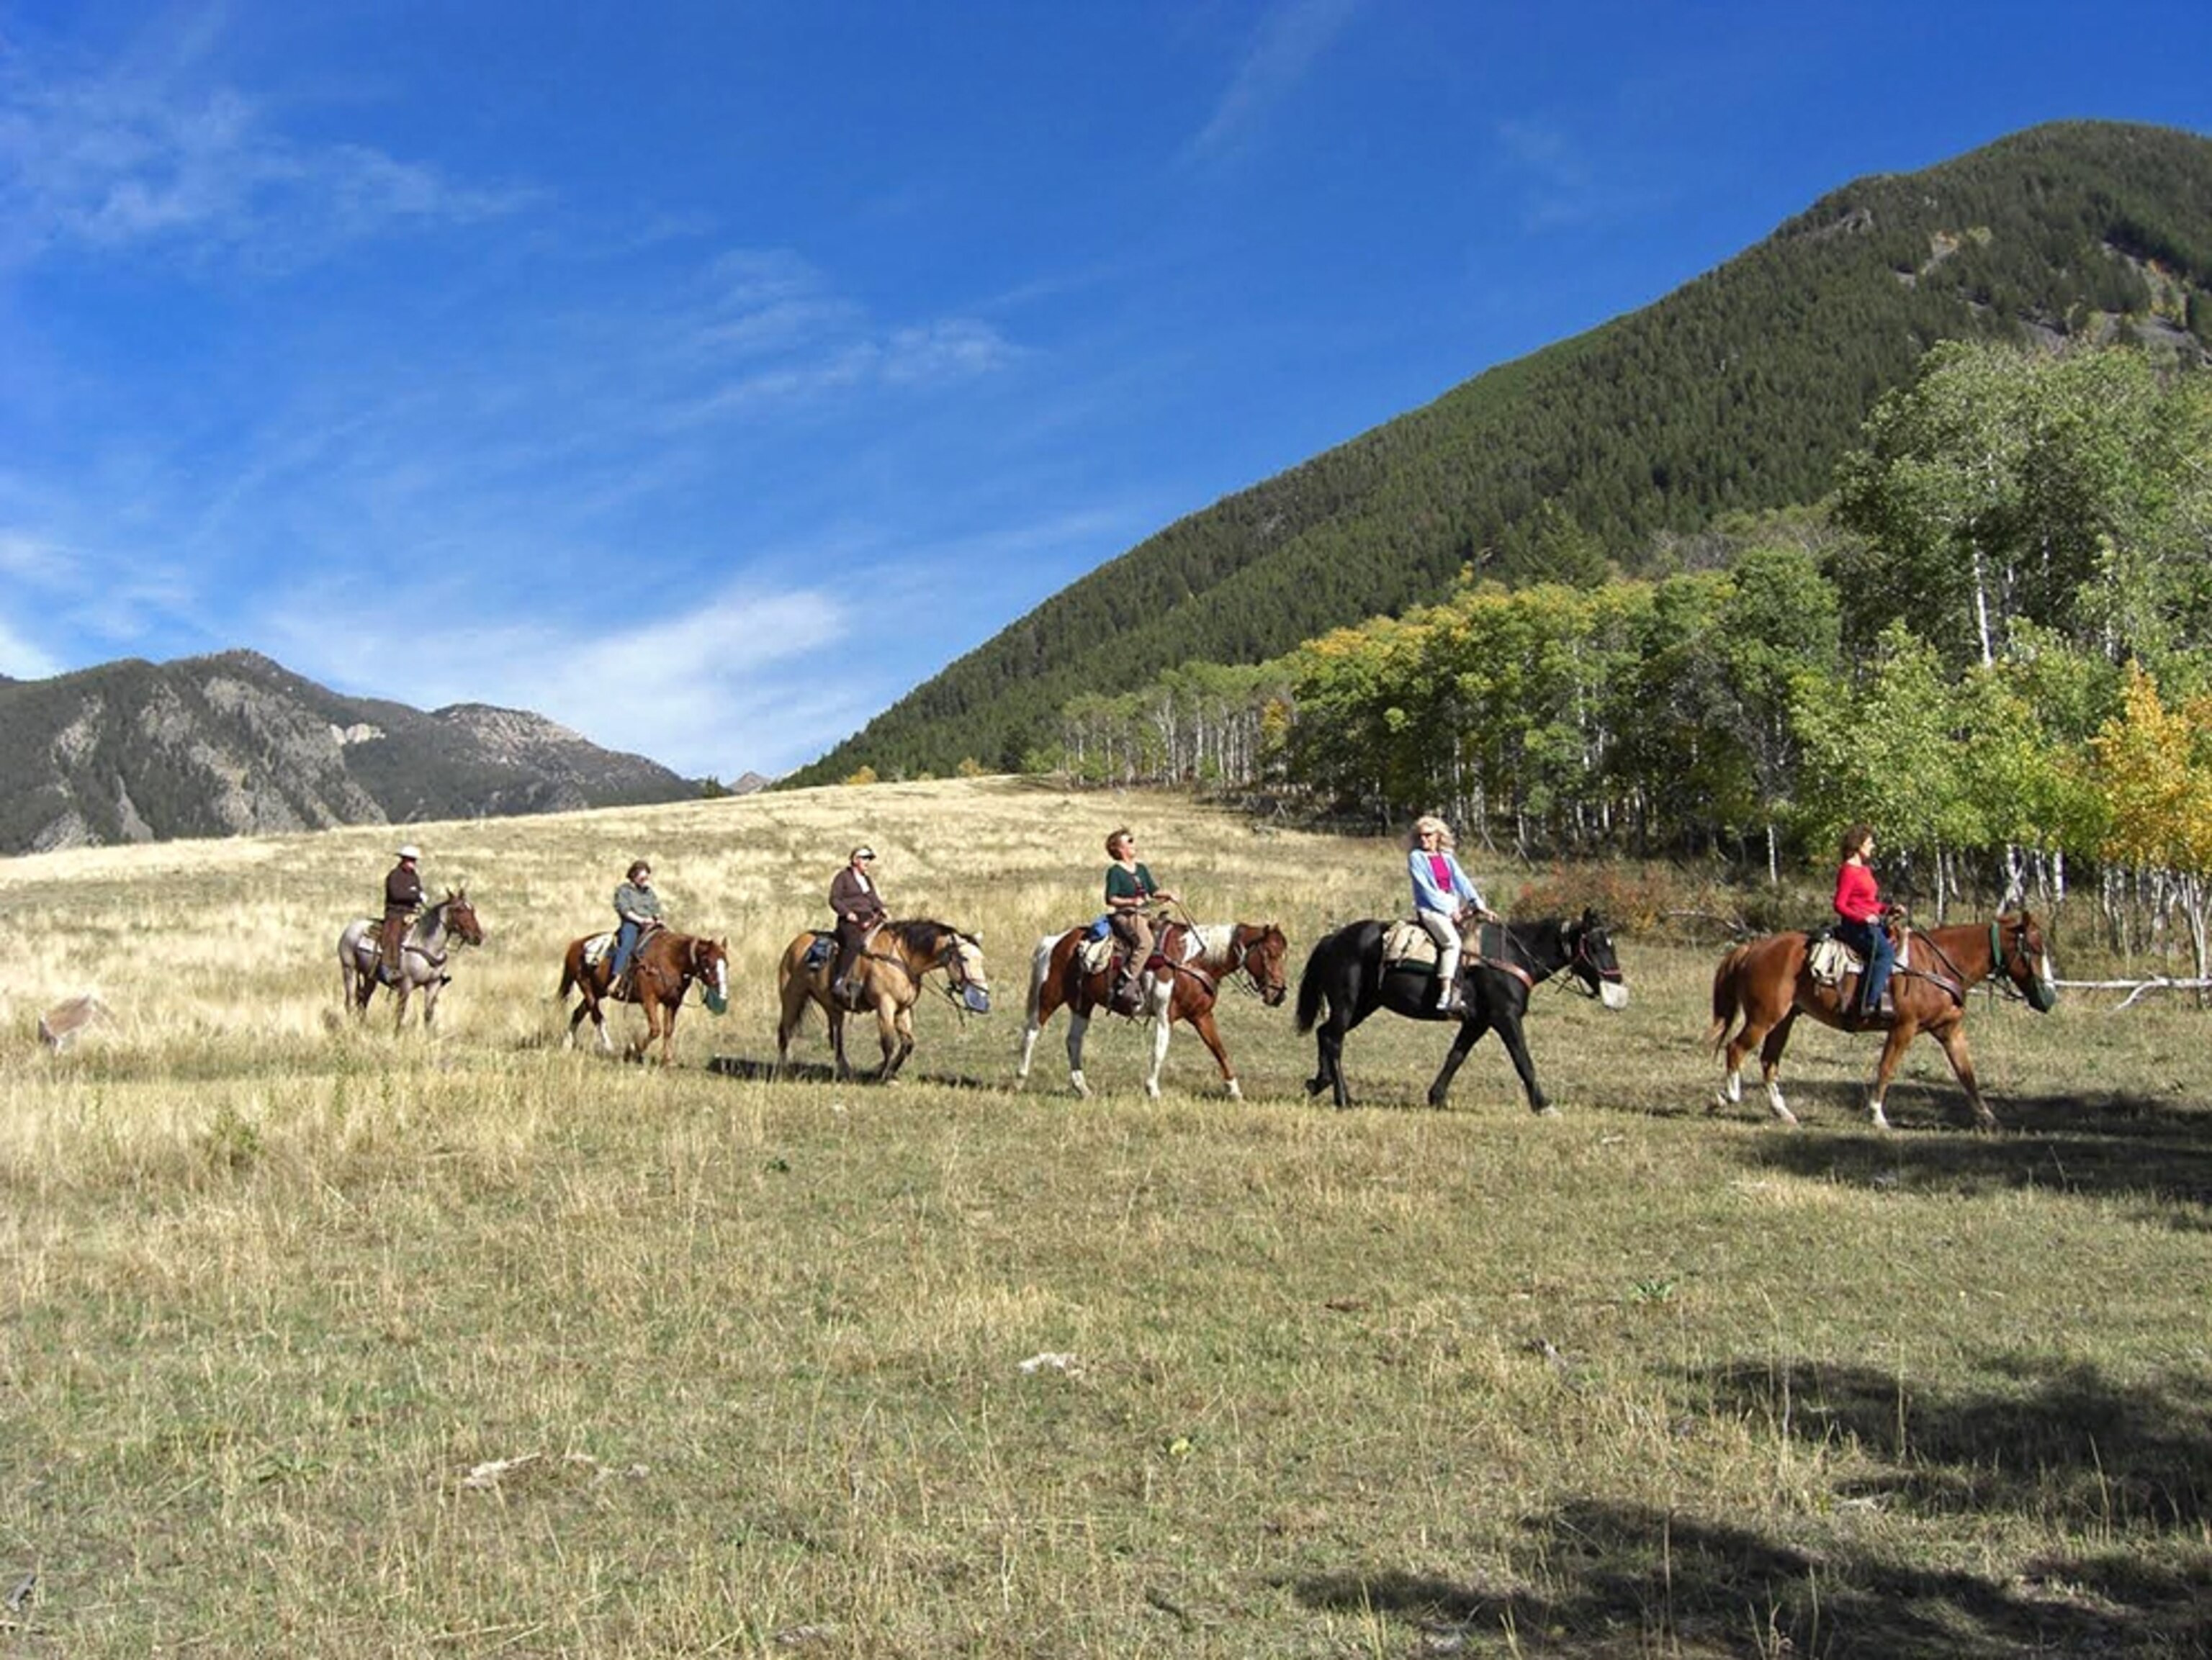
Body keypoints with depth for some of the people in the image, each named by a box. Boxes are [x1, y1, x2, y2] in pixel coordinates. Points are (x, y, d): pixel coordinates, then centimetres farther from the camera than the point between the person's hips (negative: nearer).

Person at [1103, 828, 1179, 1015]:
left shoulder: (1141, 869, 18)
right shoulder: (1115, 872, -3)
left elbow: (1154, 890, 21)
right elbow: (1111, 899, -9)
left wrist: (1166, 895, 1)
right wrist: (1131, 901, -23)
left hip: (1145, 914, 8)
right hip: (1124, 915, -8)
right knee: (1145, 941, -32)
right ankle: (1126, 987, -35)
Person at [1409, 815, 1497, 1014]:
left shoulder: (1447, 858, 16)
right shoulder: (1416, 857, 1)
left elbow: (1463, 882, 8)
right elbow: (1426, 889, -7)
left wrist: (1481, 907, -4)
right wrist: (1449, 910, -13)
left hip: (1452, 906, 7)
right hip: (1430, 908, -7)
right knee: (1452, 941, -30)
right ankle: (1445, 997, -35)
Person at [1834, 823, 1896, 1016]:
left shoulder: (1865, 870, 19)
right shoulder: (1848, 871, -10)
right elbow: (1840, 905, -16)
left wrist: (1889, 909, 7)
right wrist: (1863, 918, -26)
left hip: (1871, 923, 10)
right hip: (1855, 926, -10)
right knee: (1886, 951, -27)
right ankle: (1869, 1003, -31)